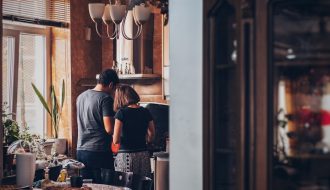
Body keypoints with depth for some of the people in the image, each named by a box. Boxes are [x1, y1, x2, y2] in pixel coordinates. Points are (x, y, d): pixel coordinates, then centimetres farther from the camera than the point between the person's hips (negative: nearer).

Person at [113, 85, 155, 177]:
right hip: (144, 155, 5)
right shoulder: (145, 112, 6)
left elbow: (116, 140, -10)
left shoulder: (121, 112, -7)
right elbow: (151, 136, 15)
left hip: (126, 155, -4)